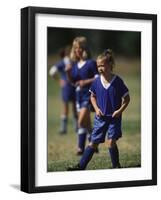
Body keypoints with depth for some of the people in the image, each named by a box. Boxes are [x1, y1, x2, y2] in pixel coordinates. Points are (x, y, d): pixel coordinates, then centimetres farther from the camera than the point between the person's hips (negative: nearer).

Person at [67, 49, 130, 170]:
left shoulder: (117, 81, -11)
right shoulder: (97, 82, -2)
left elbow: (127, 98, -3)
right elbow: (93, 96, 13)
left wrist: (120, 110, -15)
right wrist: (96, 108, -3)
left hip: (114, 117, -3)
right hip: (101, 117, 3)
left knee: (111, 142, -11)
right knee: (93, 143, 6)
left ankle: (116, 166, 8)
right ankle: (81, 166, 10)